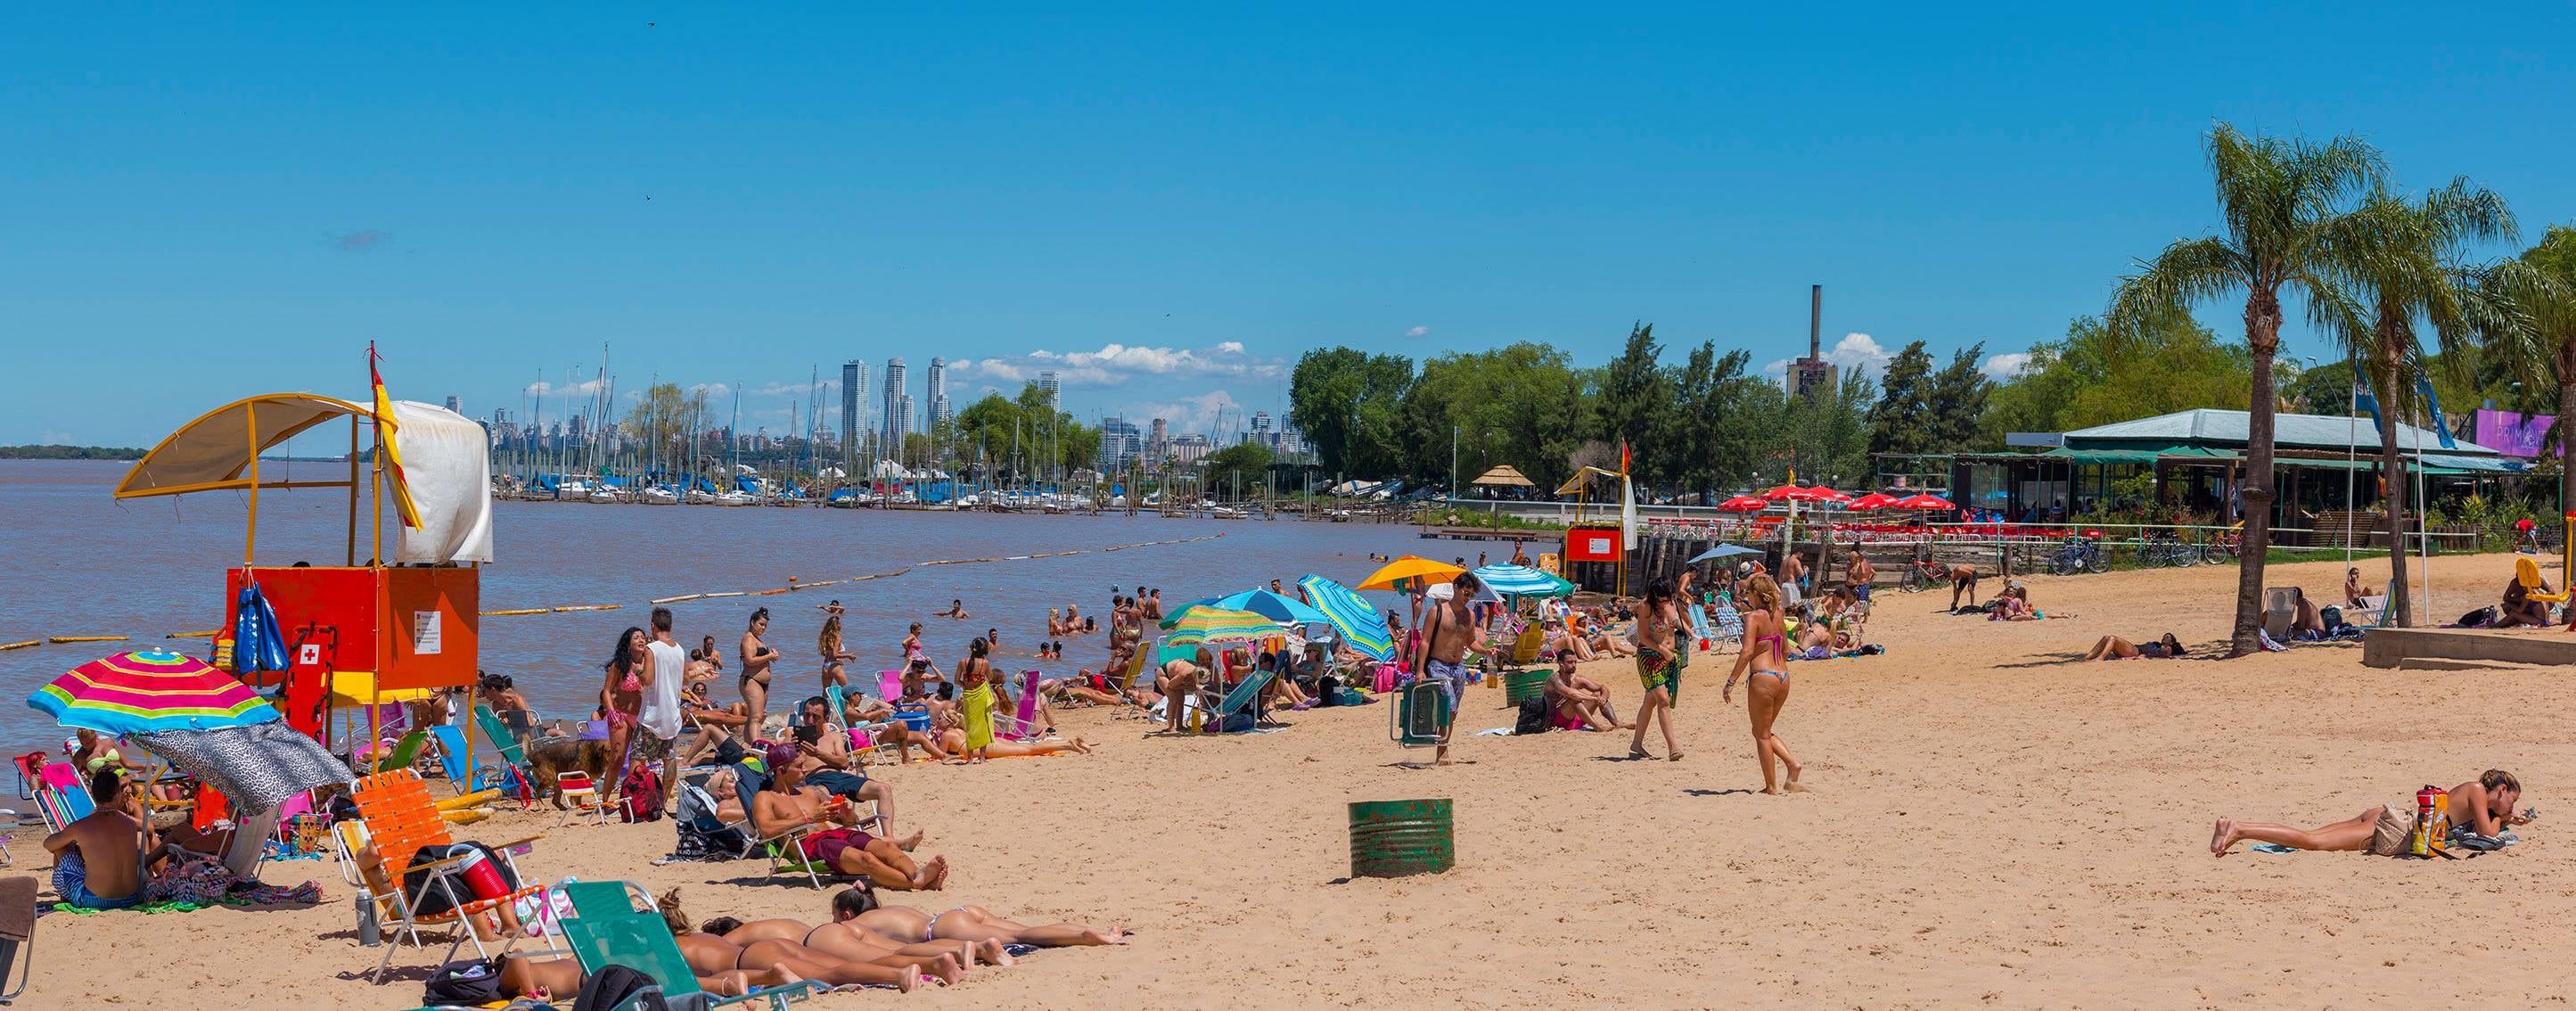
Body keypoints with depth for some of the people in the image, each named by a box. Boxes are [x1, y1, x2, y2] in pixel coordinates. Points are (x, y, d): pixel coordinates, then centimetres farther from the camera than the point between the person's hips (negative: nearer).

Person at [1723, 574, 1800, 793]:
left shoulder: (1754, 617, -10)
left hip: (1763, 678, -7)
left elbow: (1747, 651, -20)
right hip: (1783, 677, 7)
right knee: (1764, 731, 21)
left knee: (1762, 735, 5)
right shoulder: (1777, 616, 11)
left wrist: (1731, 681, -18)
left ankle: (1772, 786, 8)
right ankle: (1792, 764, 5)